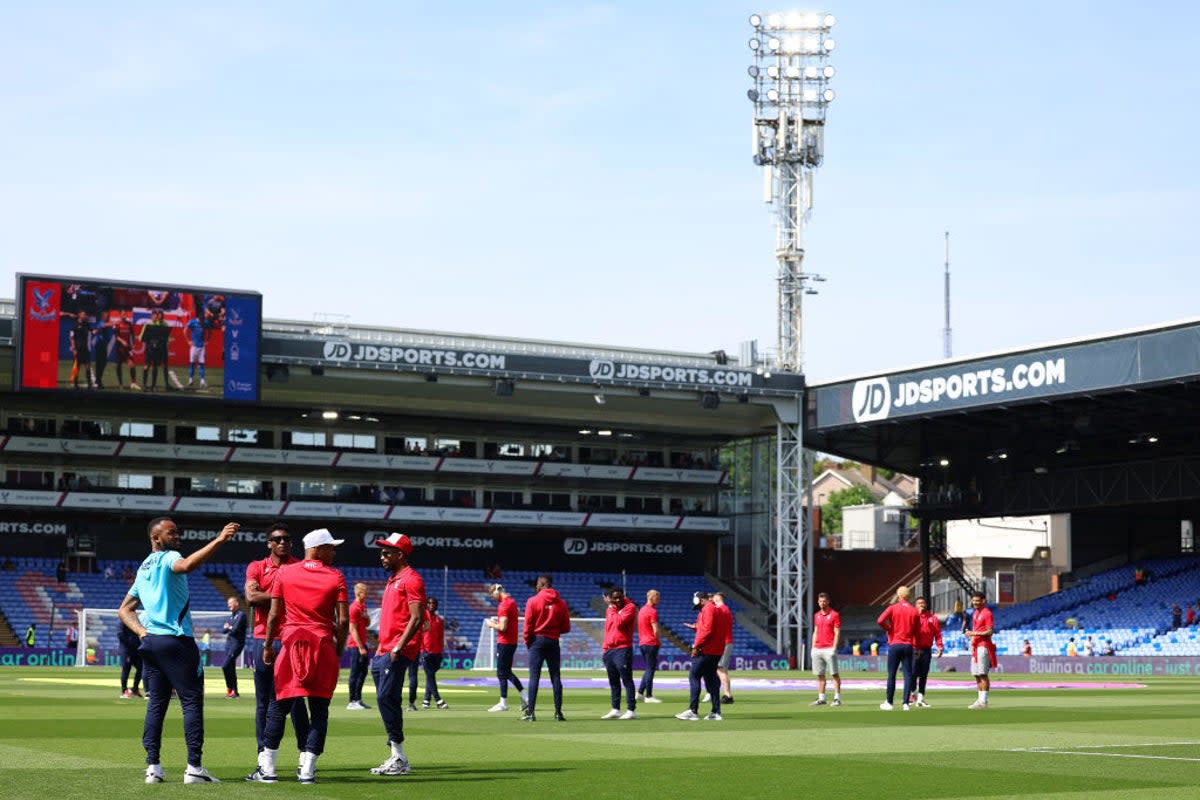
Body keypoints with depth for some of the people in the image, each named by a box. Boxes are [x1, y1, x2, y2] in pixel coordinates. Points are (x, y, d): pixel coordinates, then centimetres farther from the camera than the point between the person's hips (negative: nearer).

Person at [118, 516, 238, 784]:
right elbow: (187, 565, -32)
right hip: (175, 641, -8)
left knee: (156, 702, 10)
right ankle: (194, 767, -11)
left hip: (150, 642, 8)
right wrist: (219, 540, -37)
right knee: (192, 700, -6)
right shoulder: (167, 558, -7)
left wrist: (142, 632, 9)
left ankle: (152, 766, 6)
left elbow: (124, 609, 20)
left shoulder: (143, 568, 19)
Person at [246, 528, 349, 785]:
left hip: (291, 644, 1)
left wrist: (268, 645, 13)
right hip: (324, 646, -1)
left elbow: (274, 614, 4)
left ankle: (267, 768, 8)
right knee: (319, 710, 4)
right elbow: (343, 620, -3)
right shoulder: (336, 577, 1)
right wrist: (338, 649, 9)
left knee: (279, 706, 7)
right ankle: (307, 770, 1)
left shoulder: (284, 573, 5)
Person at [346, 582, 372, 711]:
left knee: (363, 671, 14)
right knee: (355, 673, -5)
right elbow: (353, 629, -18)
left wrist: (367, 617, -3)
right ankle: (352, 702, -2)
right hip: (356, 645, -9)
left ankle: (358, 699, 21)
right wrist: (360, 648, -20)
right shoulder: (354, 608, -15)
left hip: (362, 644, 9)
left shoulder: (363, 605, 13)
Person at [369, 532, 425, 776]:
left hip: (399, 651, -10)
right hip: (384, 652, 10)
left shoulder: (411, 579, -9)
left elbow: (416, 618, -17)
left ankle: (399, 759, -13)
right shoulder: (392, 580, 21)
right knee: (386, 700, 9)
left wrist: (398, 648, -21)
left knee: (386, 698, -15)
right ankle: (396, 758, 13)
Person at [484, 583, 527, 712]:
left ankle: (503, 703, 1)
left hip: (504, 643, -10)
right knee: (507, 672, 16)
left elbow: (502, 627, -24)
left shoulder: (503, 605, -18)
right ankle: (525, 699, 13)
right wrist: (497, 622, 13)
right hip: (512, 642, 10)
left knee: (501, 673, -2)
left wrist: (491, 624, -7)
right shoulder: (512, 601, 13)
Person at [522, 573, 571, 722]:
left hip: (537, 640, -3)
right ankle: (558, 712, 6)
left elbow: (528, 626, -7)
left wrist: (527, 642, 6)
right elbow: (566, 628, 3)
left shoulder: (532, 601, -6)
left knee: (534, 677, -2)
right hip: (554, 642, 3)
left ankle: (531, 712, -7)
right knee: (556, 677, 7)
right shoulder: (561, 603, 2)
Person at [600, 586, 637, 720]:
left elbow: (619, 622, -22)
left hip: (623, 650, -8)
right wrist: (605, 648, 17)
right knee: (613, 682, 11)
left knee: (627, 680, -8)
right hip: (609, 650, 8)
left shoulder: (630, 607, -8)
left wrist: (612, 607, -12)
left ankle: (631, 710, -8)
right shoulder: (609, 609, 15)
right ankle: (615, 710, 17)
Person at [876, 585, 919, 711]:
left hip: (894, 644, -1)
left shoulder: (893, 608, -3)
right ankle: (906, 703, -4)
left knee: (891, 675, 5)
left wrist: (888, 628, 1)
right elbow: (917, 632, 4)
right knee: (908, 675, 2)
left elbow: (880, 620, -17)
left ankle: (889, 703, 10)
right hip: (908, 646, 1)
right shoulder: (914, 611, 3)